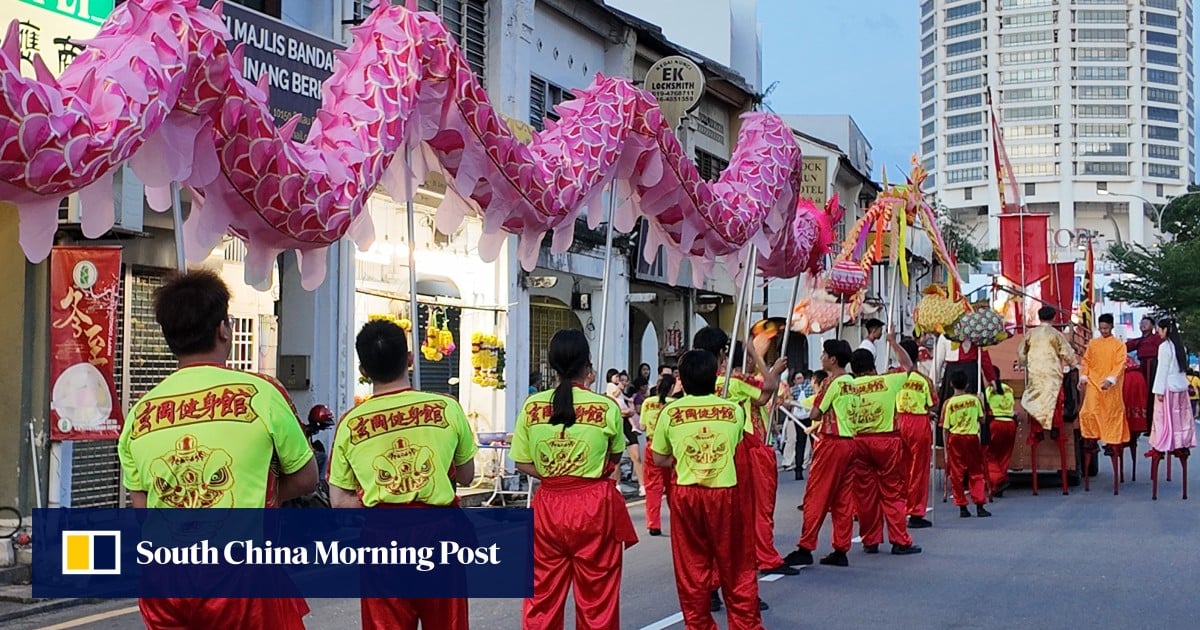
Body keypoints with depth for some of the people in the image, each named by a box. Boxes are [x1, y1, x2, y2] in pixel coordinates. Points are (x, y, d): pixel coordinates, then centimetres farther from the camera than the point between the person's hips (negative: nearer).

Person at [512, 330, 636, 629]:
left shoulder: (531, 406, -2)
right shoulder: (607, 407, -7)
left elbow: (523, 463, 1)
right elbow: (615, 458, 8)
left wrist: (553, 475, 8)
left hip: (548, 505, 2)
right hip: (594, 505, -2)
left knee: (543, 596, 9)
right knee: (596, 596, 8)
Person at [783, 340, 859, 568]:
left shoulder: (832, 382, -11)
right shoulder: (852, 383, 13)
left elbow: (815, 413, -8)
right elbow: (850, 413, 15)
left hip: (831, 442, -8)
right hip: (849, 441, 8)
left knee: (816, 497, -4)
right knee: (843, 499, 8)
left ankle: (805, 548, -4)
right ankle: (841, 550, 8)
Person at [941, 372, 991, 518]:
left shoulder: (949, 403, -6)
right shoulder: (975, 399, -4)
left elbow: (945, 428, -4)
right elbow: (982, 419, 3)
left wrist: (946, 449, 2)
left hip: (955, 439, -1)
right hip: (972, 437, 1)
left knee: (957, 474, 6)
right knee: (976, 473, 9)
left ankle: (962, 507, 6)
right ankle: (979, 507, 2)